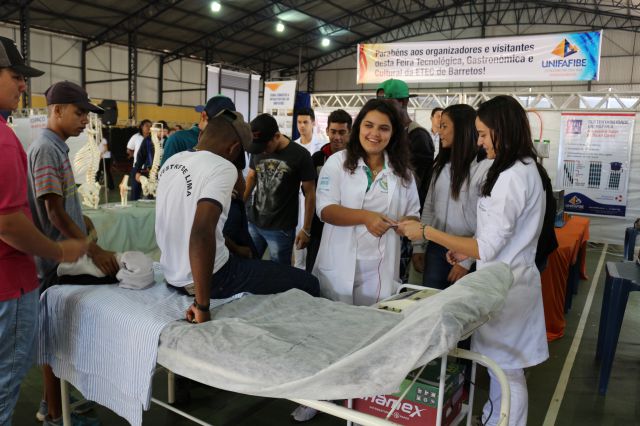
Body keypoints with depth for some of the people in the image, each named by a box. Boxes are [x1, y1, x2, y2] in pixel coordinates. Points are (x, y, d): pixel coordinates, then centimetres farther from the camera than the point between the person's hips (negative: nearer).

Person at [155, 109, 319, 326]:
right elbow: (201, 233, -33)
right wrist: (203, 306, -26)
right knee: (308, 284, -1)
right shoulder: (222, 167, -19)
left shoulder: (172, 161, 6)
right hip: (211, 276, -9)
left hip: (172, 274, 9)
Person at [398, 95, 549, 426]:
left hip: (505, 285, -9)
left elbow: (486, 249, -21)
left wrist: (426, 232, -18)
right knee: (502, 365, 20)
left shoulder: (511, 177, -21)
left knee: (507, 370, 6)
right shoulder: (525, 169, 10)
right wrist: (466, 250, 14)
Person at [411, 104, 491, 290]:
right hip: (436, 249, 5)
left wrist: (466, 261, -16)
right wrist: (418, 246, 6)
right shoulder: (441, 165, 9)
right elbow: (428, 207, 10)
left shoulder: (485, 167, -12)